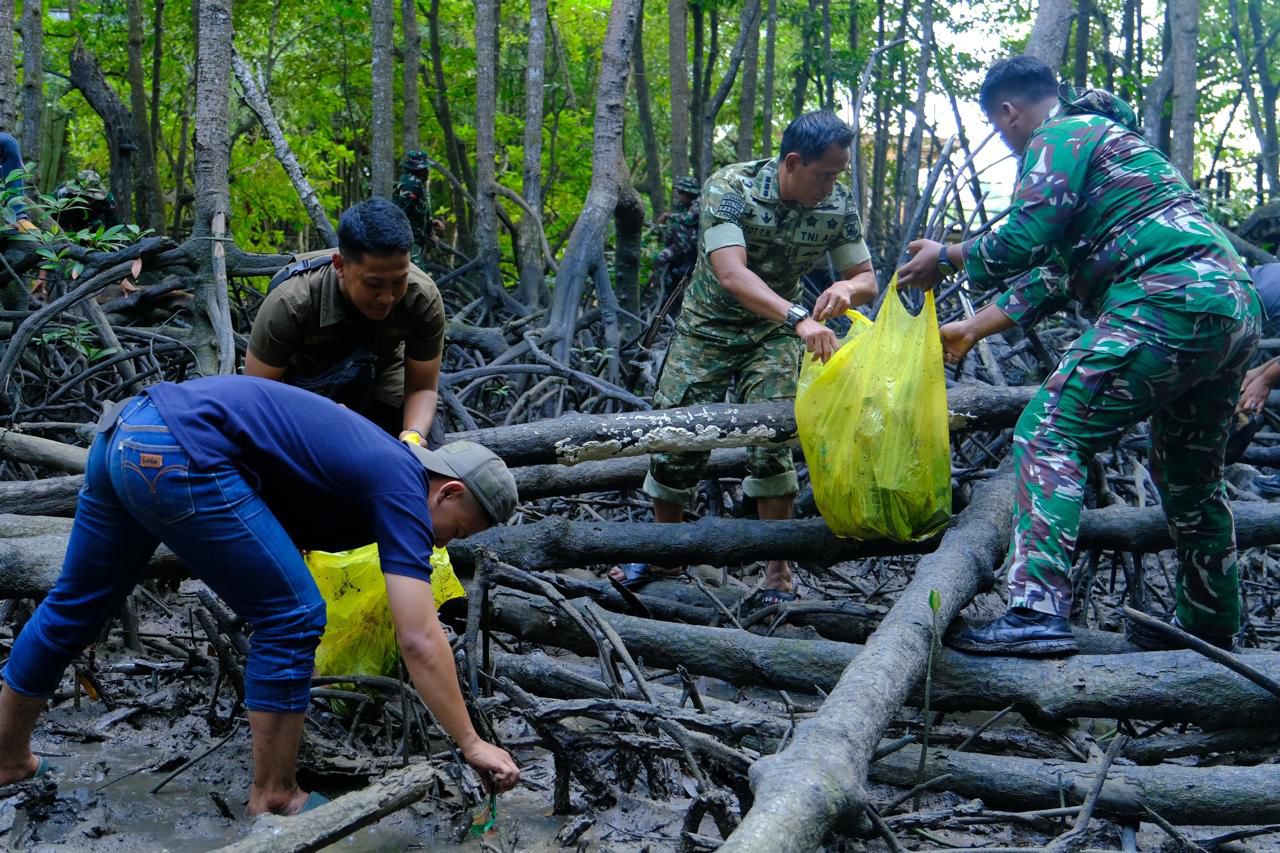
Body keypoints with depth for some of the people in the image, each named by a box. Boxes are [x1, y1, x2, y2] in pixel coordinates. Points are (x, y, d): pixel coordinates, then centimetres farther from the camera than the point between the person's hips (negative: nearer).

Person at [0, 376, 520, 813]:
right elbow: (419, 641, -7)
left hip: (126, 431, 10)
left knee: (74, 606, 25)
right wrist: (471, 744, 1)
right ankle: (274, 800, 13)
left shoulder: (373, 465, 24)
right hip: (177, 454, -10)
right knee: (292, 618, 0)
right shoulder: (403, 488, -1)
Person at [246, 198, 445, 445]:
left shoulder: (424, 299, -29)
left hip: (381, 383, 2)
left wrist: (413, 436, -40)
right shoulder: (291, 303, -35)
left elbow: (422, 387, -18)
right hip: (302, 385, -2)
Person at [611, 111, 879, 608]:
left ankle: (778, 572, -4)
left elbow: (867, 279, -6)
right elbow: (731, 274, -39)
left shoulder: (839, 206, -14)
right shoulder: (729, 188, -26)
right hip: (708, 327, -1)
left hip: (775, 334, 1)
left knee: (771, 440, -16)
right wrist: (798, 319, -52)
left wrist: (847, 289, -32)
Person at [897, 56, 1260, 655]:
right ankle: (1210, 628, 34)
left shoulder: (1060, 137, 1)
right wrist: (973, 329, 31)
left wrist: (947, 258, 4)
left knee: (1049, 435, -11)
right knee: (1191, 476, 21)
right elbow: (1056, 273, 29)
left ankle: (1038, 611, -22)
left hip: (1167, 303, -10)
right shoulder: (1109, 136, 31)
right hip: (1234, 310, 10)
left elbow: (1024, 241, -13)